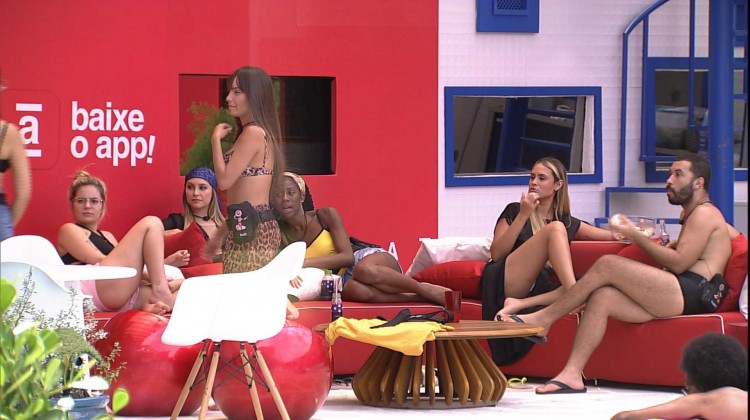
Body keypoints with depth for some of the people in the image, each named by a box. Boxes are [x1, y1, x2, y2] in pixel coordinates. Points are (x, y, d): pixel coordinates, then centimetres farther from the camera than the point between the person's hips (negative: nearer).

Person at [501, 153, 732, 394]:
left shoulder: (704, 213, -2)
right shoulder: (691, 215, 31)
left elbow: (679, 263, -12)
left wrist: (637, 237, -7)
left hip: (690, 293, -10)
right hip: (676, 296, 10)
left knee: (607, 264, -18)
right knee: (601, 297, -10)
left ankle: (543, 319, -12)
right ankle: (572, 374, -22)